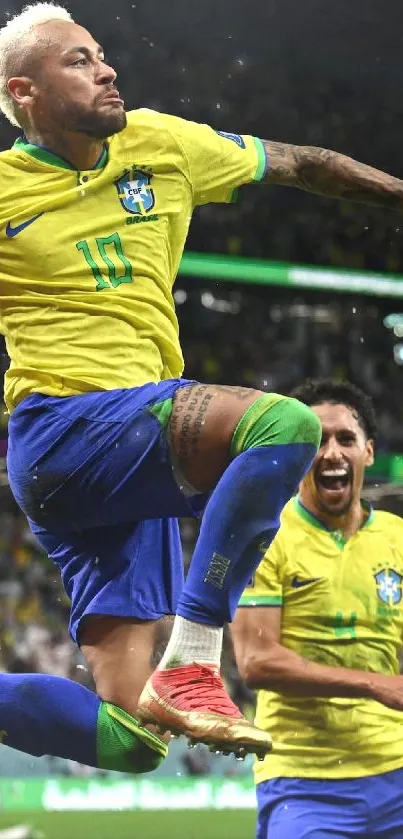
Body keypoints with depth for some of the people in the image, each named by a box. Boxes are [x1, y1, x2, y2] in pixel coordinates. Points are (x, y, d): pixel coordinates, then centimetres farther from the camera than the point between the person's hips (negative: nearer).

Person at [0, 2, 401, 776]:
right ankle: (189, 666, -27)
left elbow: (298, 164, 23)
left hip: (134, 450, 6)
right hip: (63, 427, -6)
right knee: (281, 425, -31)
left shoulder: (160, 145, 11)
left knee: (123, 737, -6)